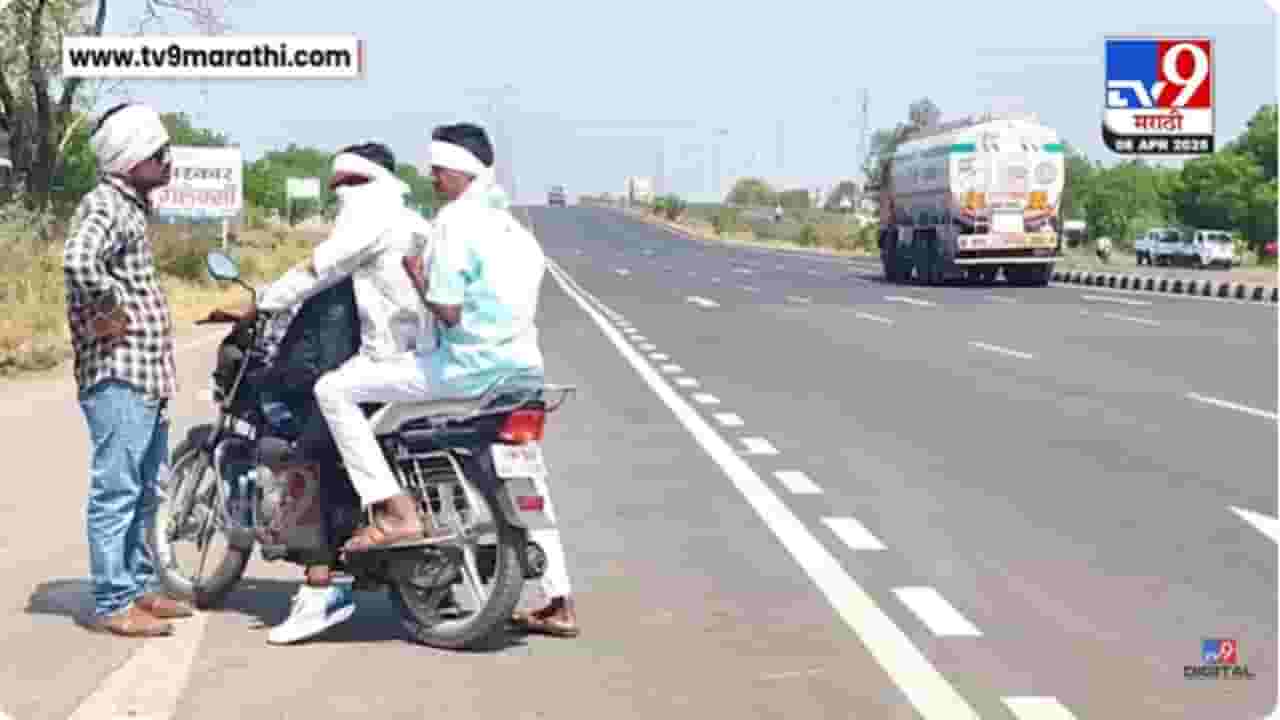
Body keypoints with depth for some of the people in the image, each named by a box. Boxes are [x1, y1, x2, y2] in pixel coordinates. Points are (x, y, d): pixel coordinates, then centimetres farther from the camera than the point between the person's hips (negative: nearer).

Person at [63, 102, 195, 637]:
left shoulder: (131, 206, 17)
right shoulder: (105, 206, -15)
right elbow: (78, 261, -35)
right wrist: (109, 312, -22)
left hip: (147, 374, 10)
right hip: (118, 373, -10)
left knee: (144, 489, 17)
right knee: (116, 489, -6)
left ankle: (138, 587, 28)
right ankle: (111, 606, 0)